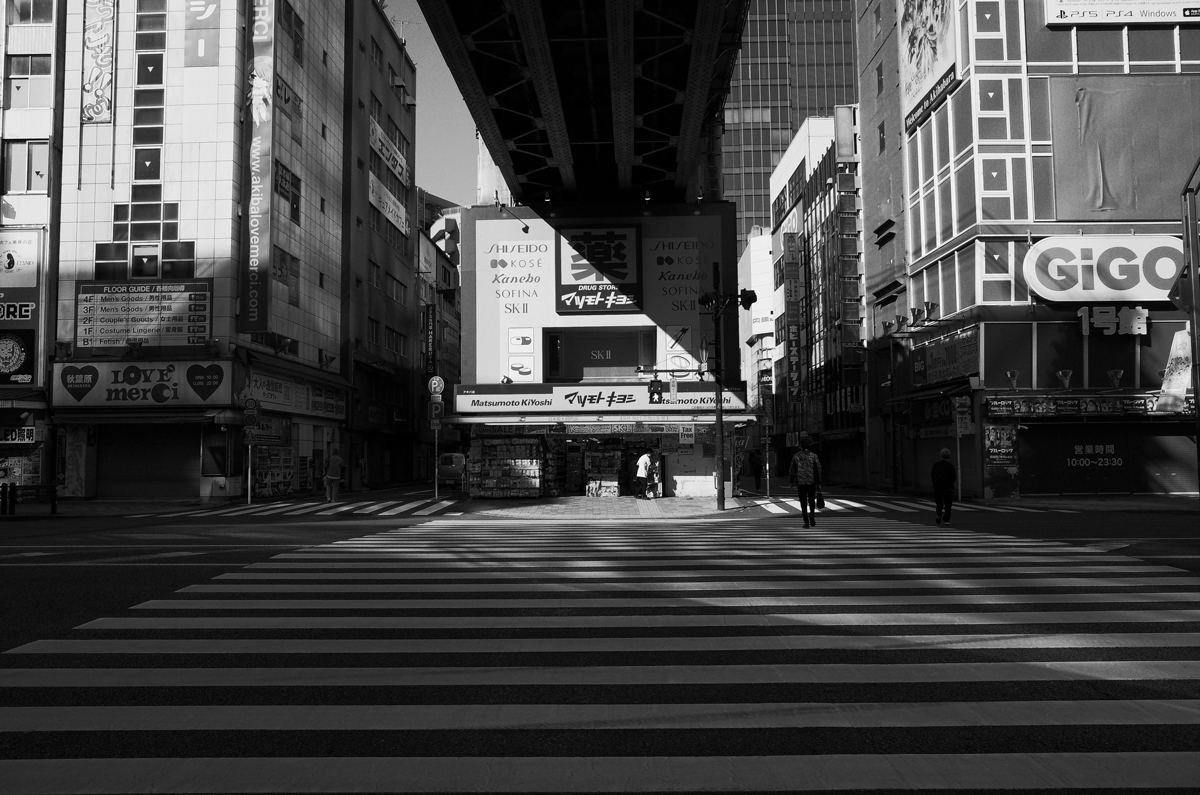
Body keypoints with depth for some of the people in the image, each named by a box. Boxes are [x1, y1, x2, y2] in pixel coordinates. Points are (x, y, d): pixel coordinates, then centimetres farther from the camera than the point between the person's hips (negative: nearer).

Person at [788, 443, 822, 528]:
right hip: (811, 482, 0)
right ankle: (812, 513, -8)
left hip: (800, 482, 0)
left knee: (803, 502, 5)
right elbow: (818, 469, -5)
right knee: (811, 500, 18)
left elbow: (791, 469, 4)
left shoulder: (796, 456, 1)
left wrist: (792, 481, 12)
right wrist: (818, 482, 0)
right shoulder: (814, 456, -2)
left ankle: (806, 522, 0)